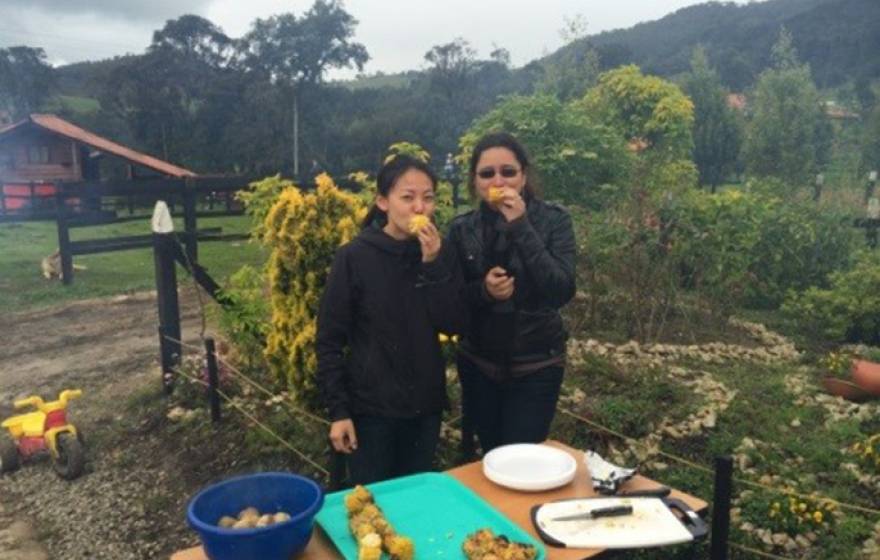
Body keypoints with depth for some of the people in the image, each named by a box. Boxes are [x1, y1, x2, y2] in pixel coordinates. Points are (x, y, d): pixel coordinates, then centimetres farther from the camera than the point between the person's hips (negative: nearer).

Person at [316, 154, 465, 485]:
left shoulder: (436, 253, 1)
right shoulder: (355, 256, -12)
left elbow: (454, 325, -7)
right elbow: (329, 340, -8)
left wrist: (434, 264, -17)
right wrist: (338, 410, -11)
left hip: (424, 404, 4)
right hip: (370, 406, -4)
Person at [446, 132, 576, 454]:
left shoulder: (553, 220, -9)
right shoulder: (462, 229, -3)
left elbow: (562, 292, -21)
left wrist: (521, 226, -25)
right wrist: (482, 290, -19)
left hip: (536, 366, -2)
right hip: (478, 364, 3)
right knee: (490, 458, 14)